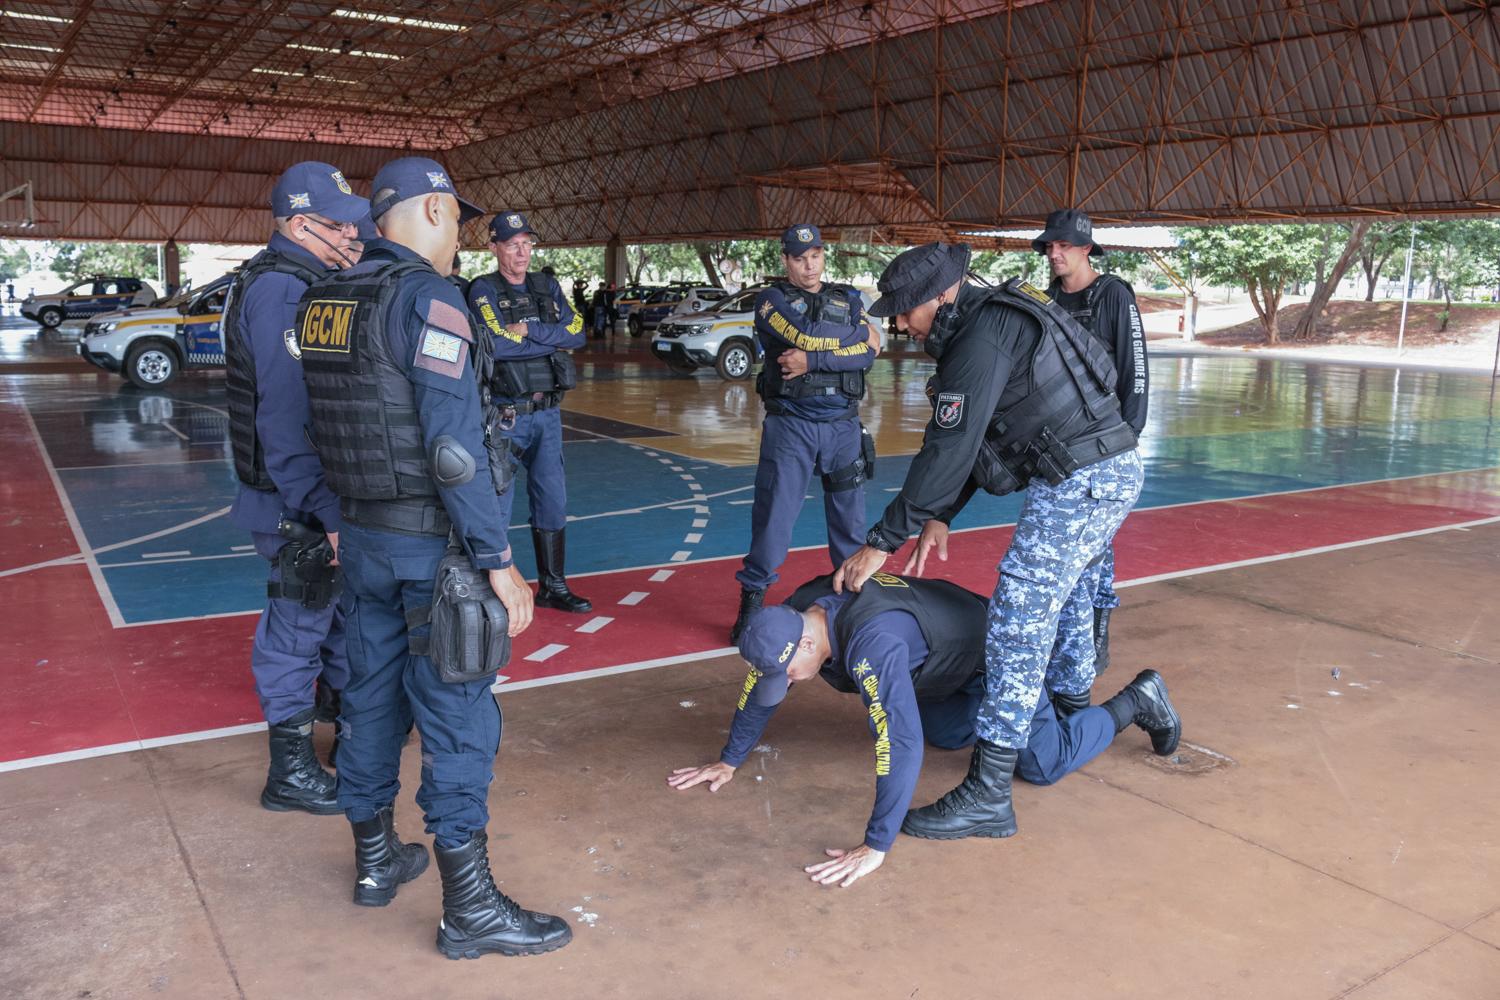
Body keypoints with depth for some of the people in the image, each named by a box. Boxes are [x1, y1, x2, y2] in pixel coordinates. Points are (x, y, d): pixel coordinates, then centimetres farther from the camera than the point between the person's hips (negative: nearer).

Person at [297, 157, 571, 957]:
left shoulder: (321, 301, 8)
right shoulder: (425, 297, -16)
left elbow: (321, 427, 13)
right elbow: (455, 446, -22)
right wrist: (498, 561, -19)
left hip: (362, 536, 8)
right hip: (432, 543, -8)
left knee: (371, 699, 18)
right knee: (458, 720, 0)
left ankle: (375, 861, 33)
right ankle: (469, 908, 10)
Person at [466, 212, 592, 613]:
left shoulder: (547, 287, 10)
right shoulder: (483, 290, -7)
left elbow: (577, 334, -3)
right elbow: (495, 344, -22)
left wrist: (529, 331, -14)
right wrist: (551, 340, -11)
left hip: (548, 413, 6)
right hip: (505, 415, -5)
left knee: (553, 501, 11)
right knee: (496, 505, 1)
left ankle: (553, 586, 23)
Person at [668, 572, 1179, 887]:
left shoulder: (872, 642, -46)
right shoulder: (794, 617, -21)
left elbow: (902, 745, -52)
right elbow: (758, 685, -5)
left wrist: (876, 848, -50)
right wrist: (730, 760, 0)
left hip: (994, 653, -8)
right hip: (945, 660, 8)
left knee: (1044, 763, -2)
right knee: (950, 736, 26)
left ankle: (1137, 700, 19)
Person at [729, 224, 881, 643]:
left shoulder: (849, 299, 12)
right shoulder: (772, 300, 2)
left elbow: (868, 354, -4)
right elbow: (805, 337, -17)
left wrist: (812, 361, -15)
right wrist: (860, 336, -5)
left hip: (843, 425, 3)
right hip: (790, 424, -3)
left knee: (850, 515, 9)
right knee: (774, 514, -4)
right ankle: (752, 600, 7)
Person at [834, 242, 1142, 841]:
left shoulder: (982, 338, -18)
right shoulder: (995, 320, 14)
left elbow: (948, 450, -21)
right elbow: (962, 441, 15)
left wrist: (883, 542, -17)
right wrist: (939, 516, 7)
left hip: (1081, 484, -11)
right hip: (1112, 473, 11)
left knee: (1019, 619, -11)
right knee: (1064, 596, 27)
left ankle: (987, 795, -9)